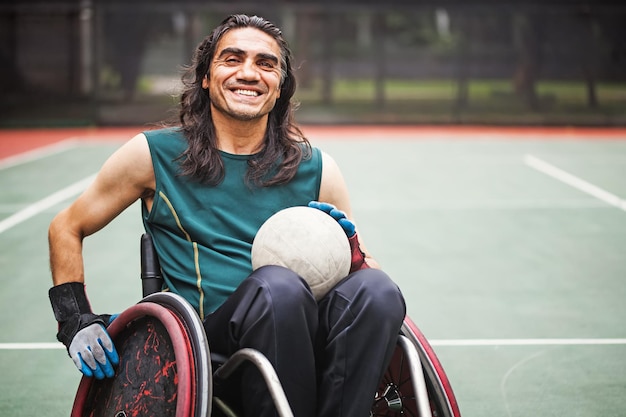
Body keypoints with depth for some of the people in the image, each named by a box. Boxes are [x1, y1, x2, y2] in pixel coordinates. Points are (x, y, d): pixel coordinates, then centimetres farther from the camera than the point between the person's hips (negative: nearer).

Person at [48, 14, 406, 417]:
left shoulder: (316, 168, 16)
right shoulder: (154, 154, 10)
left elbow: (365, 266, 23)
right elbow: (66, 229, 19)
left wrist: (353, 252, -1)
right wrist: (75, 320, 8)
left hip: (309, 330, 3)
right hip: (206, 334, -2)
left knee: (378, 290, -29)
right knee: (277, 282, -35)